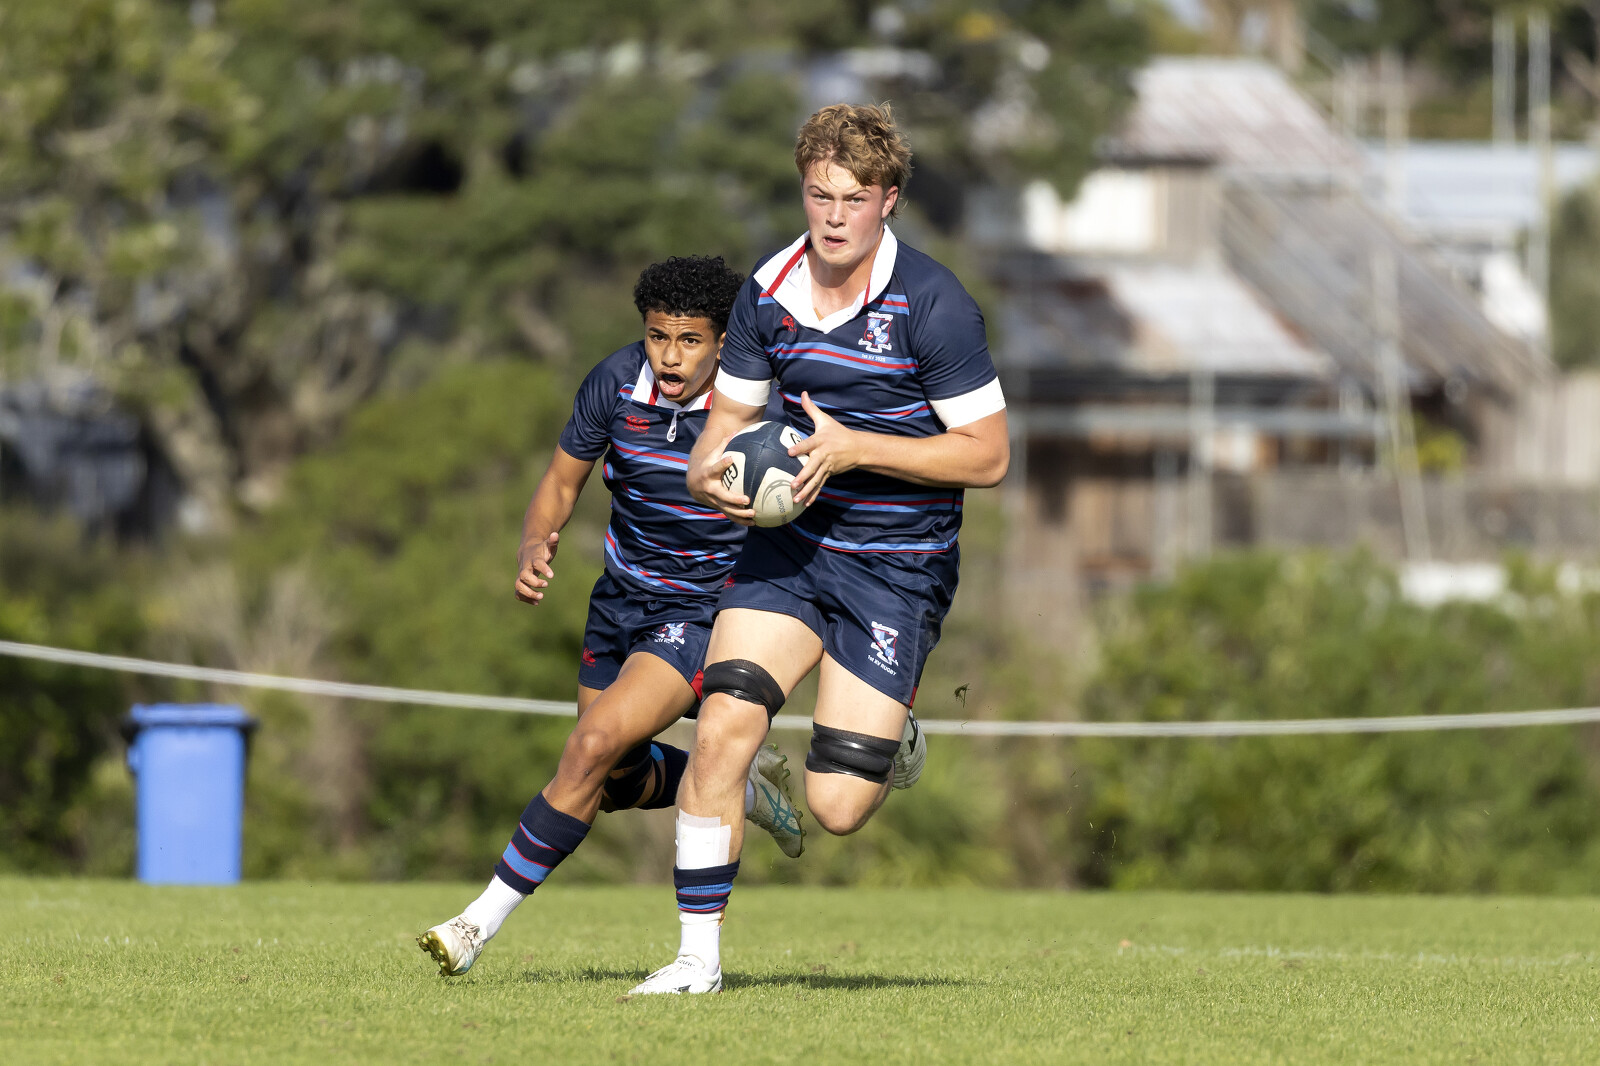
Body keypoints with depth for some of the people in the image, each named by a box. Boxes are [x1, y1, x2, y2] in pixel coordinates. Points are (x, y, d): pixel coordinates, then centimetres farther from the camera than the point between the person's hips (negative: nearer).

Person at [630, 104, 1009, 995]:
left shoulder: (932, 304, -15)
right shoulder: (770, 292, 0)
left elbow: (987, 455, -13)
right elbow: (733, 413, 13)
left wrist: (854, 448, -21)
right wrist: (710, 470, -11)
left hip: (899, 568, -4)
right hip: (789, 545, 4)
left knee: (837, 807, -7)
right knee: (723, 727, -17)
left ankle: (893, 732, 30)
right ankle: (700, 955, -5)